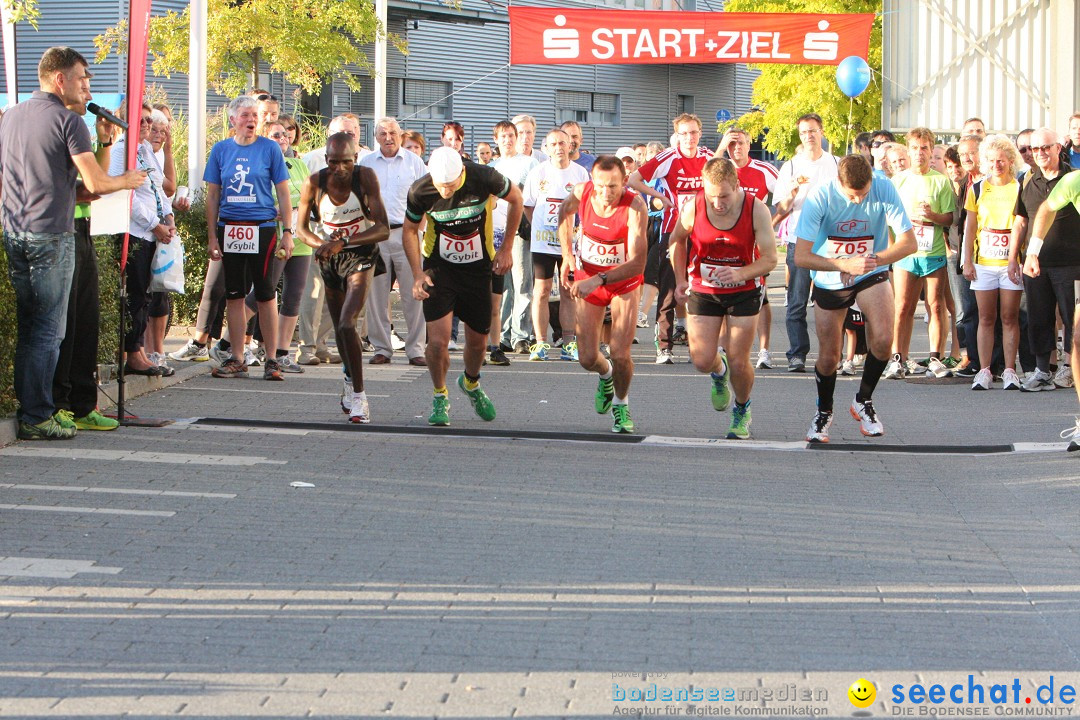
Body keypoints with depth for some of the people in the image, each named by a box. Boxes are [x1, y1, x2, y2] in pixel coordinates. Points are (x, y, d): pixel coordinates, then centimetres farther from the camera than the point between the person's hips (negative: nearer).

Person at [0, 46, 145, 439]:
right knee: (47, 331, -3)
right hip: (52, 234, -7)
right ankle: (36, 418, -3)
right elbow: (95, 183, -15)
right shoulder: (68, 120, -9)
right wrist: (127, 180, 3)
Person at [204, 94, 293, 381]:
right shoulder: (221, 149, 6)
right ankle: (237, 360, 12)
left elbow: (283, 193, 2)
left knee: (265, 294, 0)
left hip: (262, 228, -2)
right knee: (234, 295, 6)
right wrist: (212, 236, 5)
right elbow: (212, 195, 9)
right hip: (229, 229, 2)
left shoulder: (269, 149, 1)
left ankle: (272, 360, 5)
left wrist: (287, 232, -5)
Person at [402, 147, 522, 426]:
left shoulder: (484, 178, -21)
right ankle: (440, 397, 14)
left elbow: (516, 199, 0)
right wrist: (417, 274, -9)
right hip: (438, 267, -1)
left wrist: (506, 249, 0)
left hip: (478, 267, 1)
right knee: (438, 341, -13)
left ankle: (471, 383, 42)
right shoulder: (420, 191, -19)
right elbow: (409, 230, 0)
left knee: (477, 341, 9)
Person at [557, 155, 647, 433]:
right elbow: (565, 211, 10)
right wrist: (567, 254, 1)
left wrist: (598, 280, -43)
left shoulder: (635, 207, -29)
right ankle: (605, 374, 38)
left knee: (620, 355, -13)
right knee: (587, 358, 0)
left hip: (624, 281, -3)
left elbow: (637, 264, -34)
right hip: (587, 280, 3)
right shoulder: (582, 192, -18)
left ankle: (621, 403, 18)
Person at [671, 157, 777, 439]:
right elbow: (677, 241, 5)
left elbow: (770, 258, -15)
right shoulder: (693, 209, -17)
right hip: (702, 289, 1)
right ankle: (719, 373, 36)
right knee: (702, 361, -4)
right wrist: (680, 279, -1)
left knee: (739, 362, -4)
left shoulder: (757, 210, -20)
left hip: (744, 290, -1)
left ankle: (742, 411, 27)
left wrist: (742, 273, -32)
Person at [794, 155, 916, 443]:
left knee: (883, 339, -22)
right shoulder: (819, 198, -23)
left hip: (872, 277, 0)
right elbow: (801, 256, -24)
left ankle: (863, 401, 3)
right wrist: (845, 264, -37)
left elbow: (909, 242, -16)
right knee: (828, 356, 4)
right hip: (829, 281, 0)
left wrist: (874, 260, -32)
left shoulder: (884, 190, -19)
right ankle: (824, 412, 34)